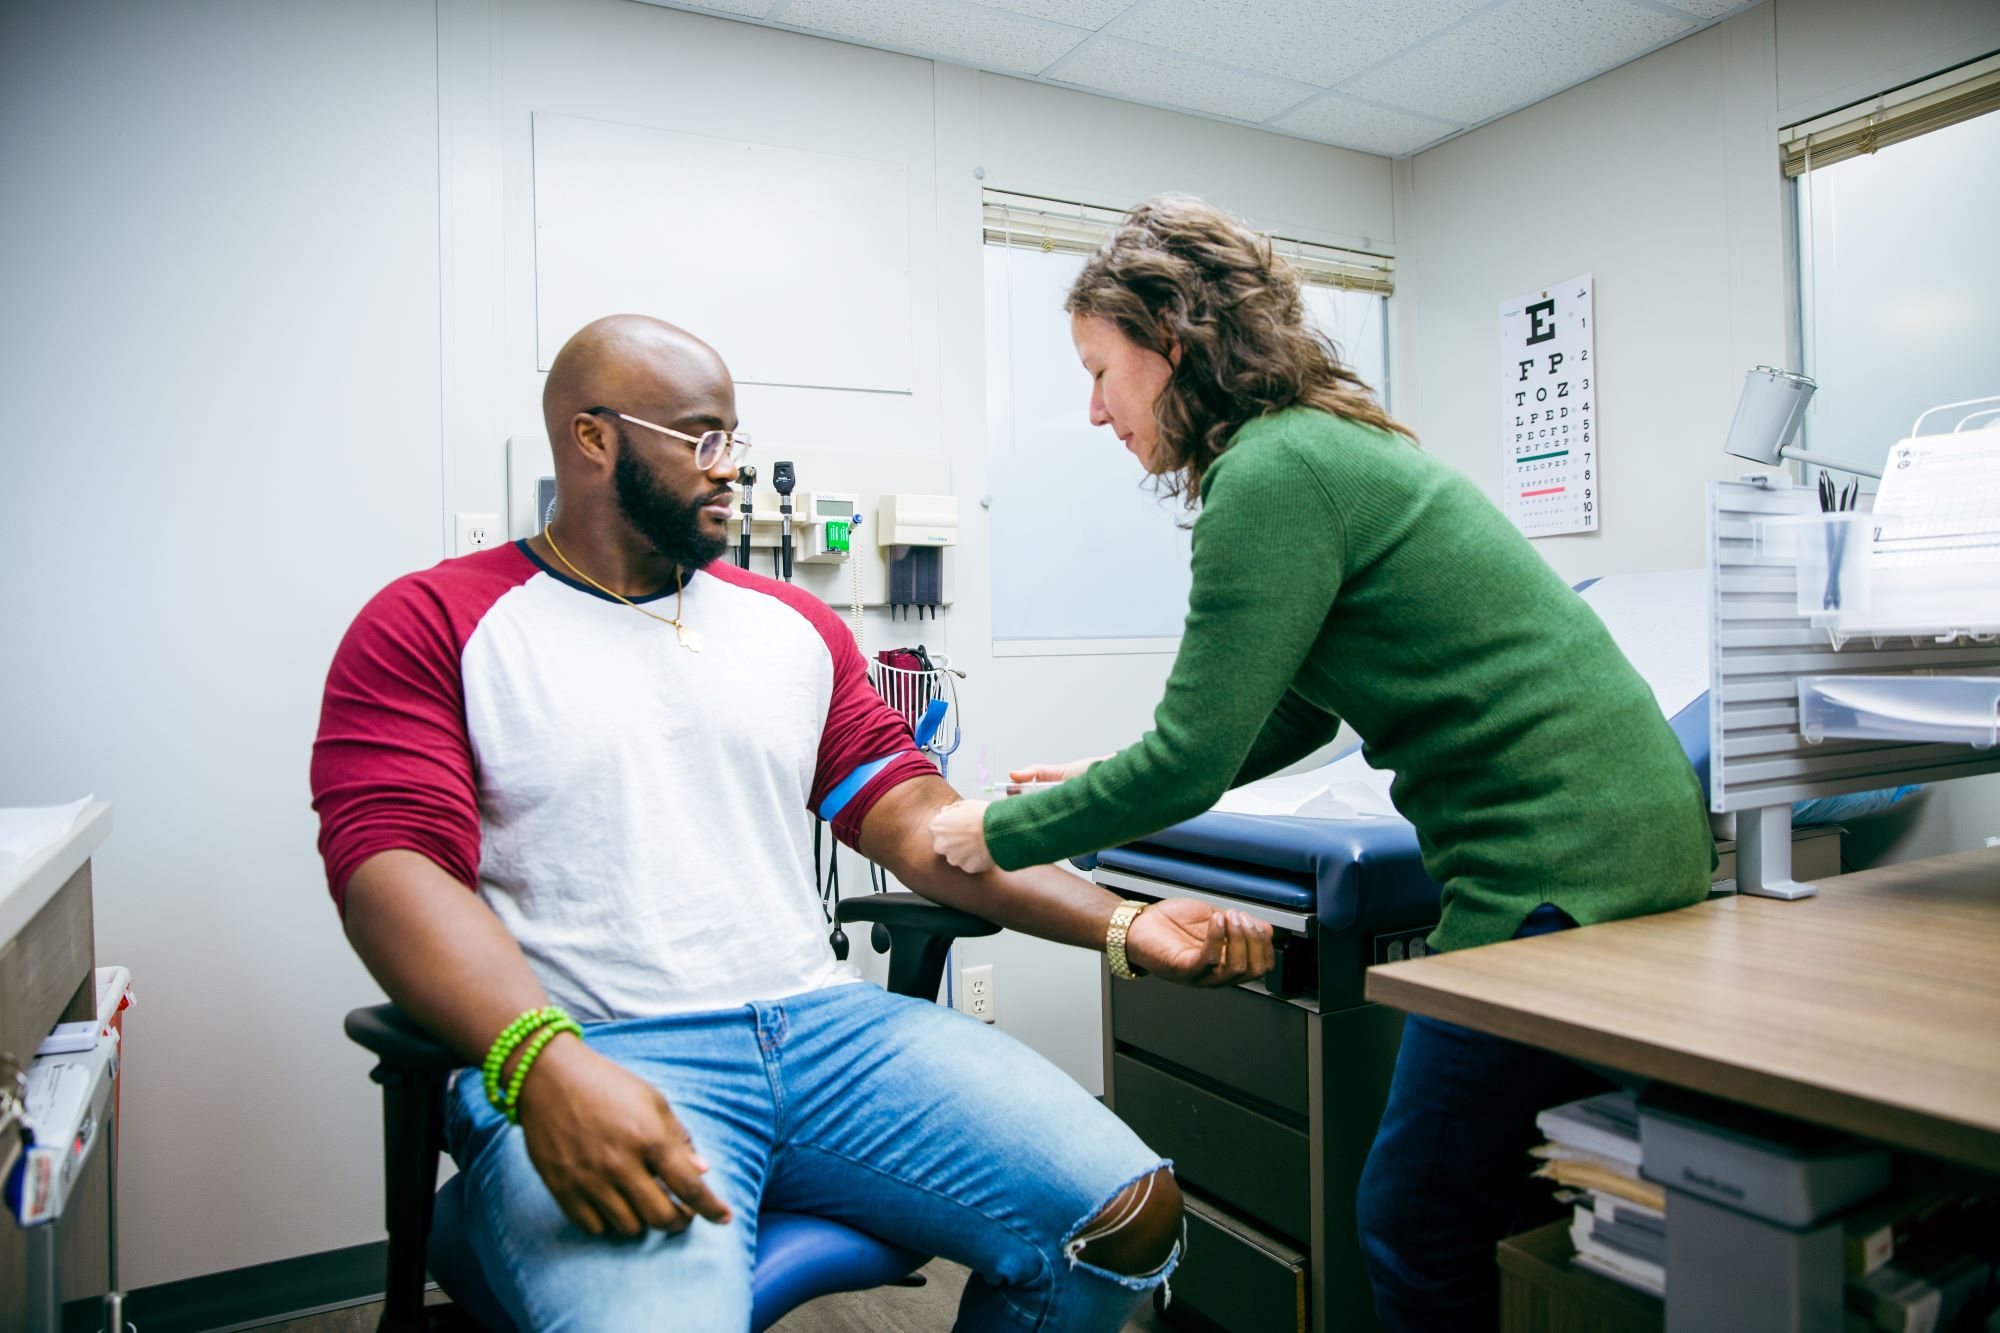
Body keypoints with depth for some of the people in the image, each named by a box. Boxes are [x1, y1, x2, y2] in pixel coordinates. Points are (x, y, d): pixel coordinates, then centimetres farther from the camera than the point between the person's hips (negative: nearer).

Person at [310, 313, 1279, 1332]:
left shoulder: (795, 626, 17)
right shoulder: (430, 626, 5)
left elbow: (915, 818, 11)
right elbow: (391, 865, -8)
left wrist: (1120, 926, -2)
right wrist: (544, 1063, -27)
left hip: (822, 1019, 5)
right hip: (598, 1058, -4)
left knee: (1133, 1211, -10)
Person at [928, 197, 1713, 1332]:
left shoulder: (1272, 474, -17)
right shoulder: (1328, 442, 14)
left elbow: (1191, 760, -17)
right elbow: (1293, 715, 19)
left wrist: (1002, 835, -2)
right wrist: (1107, 789, 18)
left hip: (1561, 873, -10)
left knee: (1416, 1231, 3)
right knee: (1495, 1214, 19)